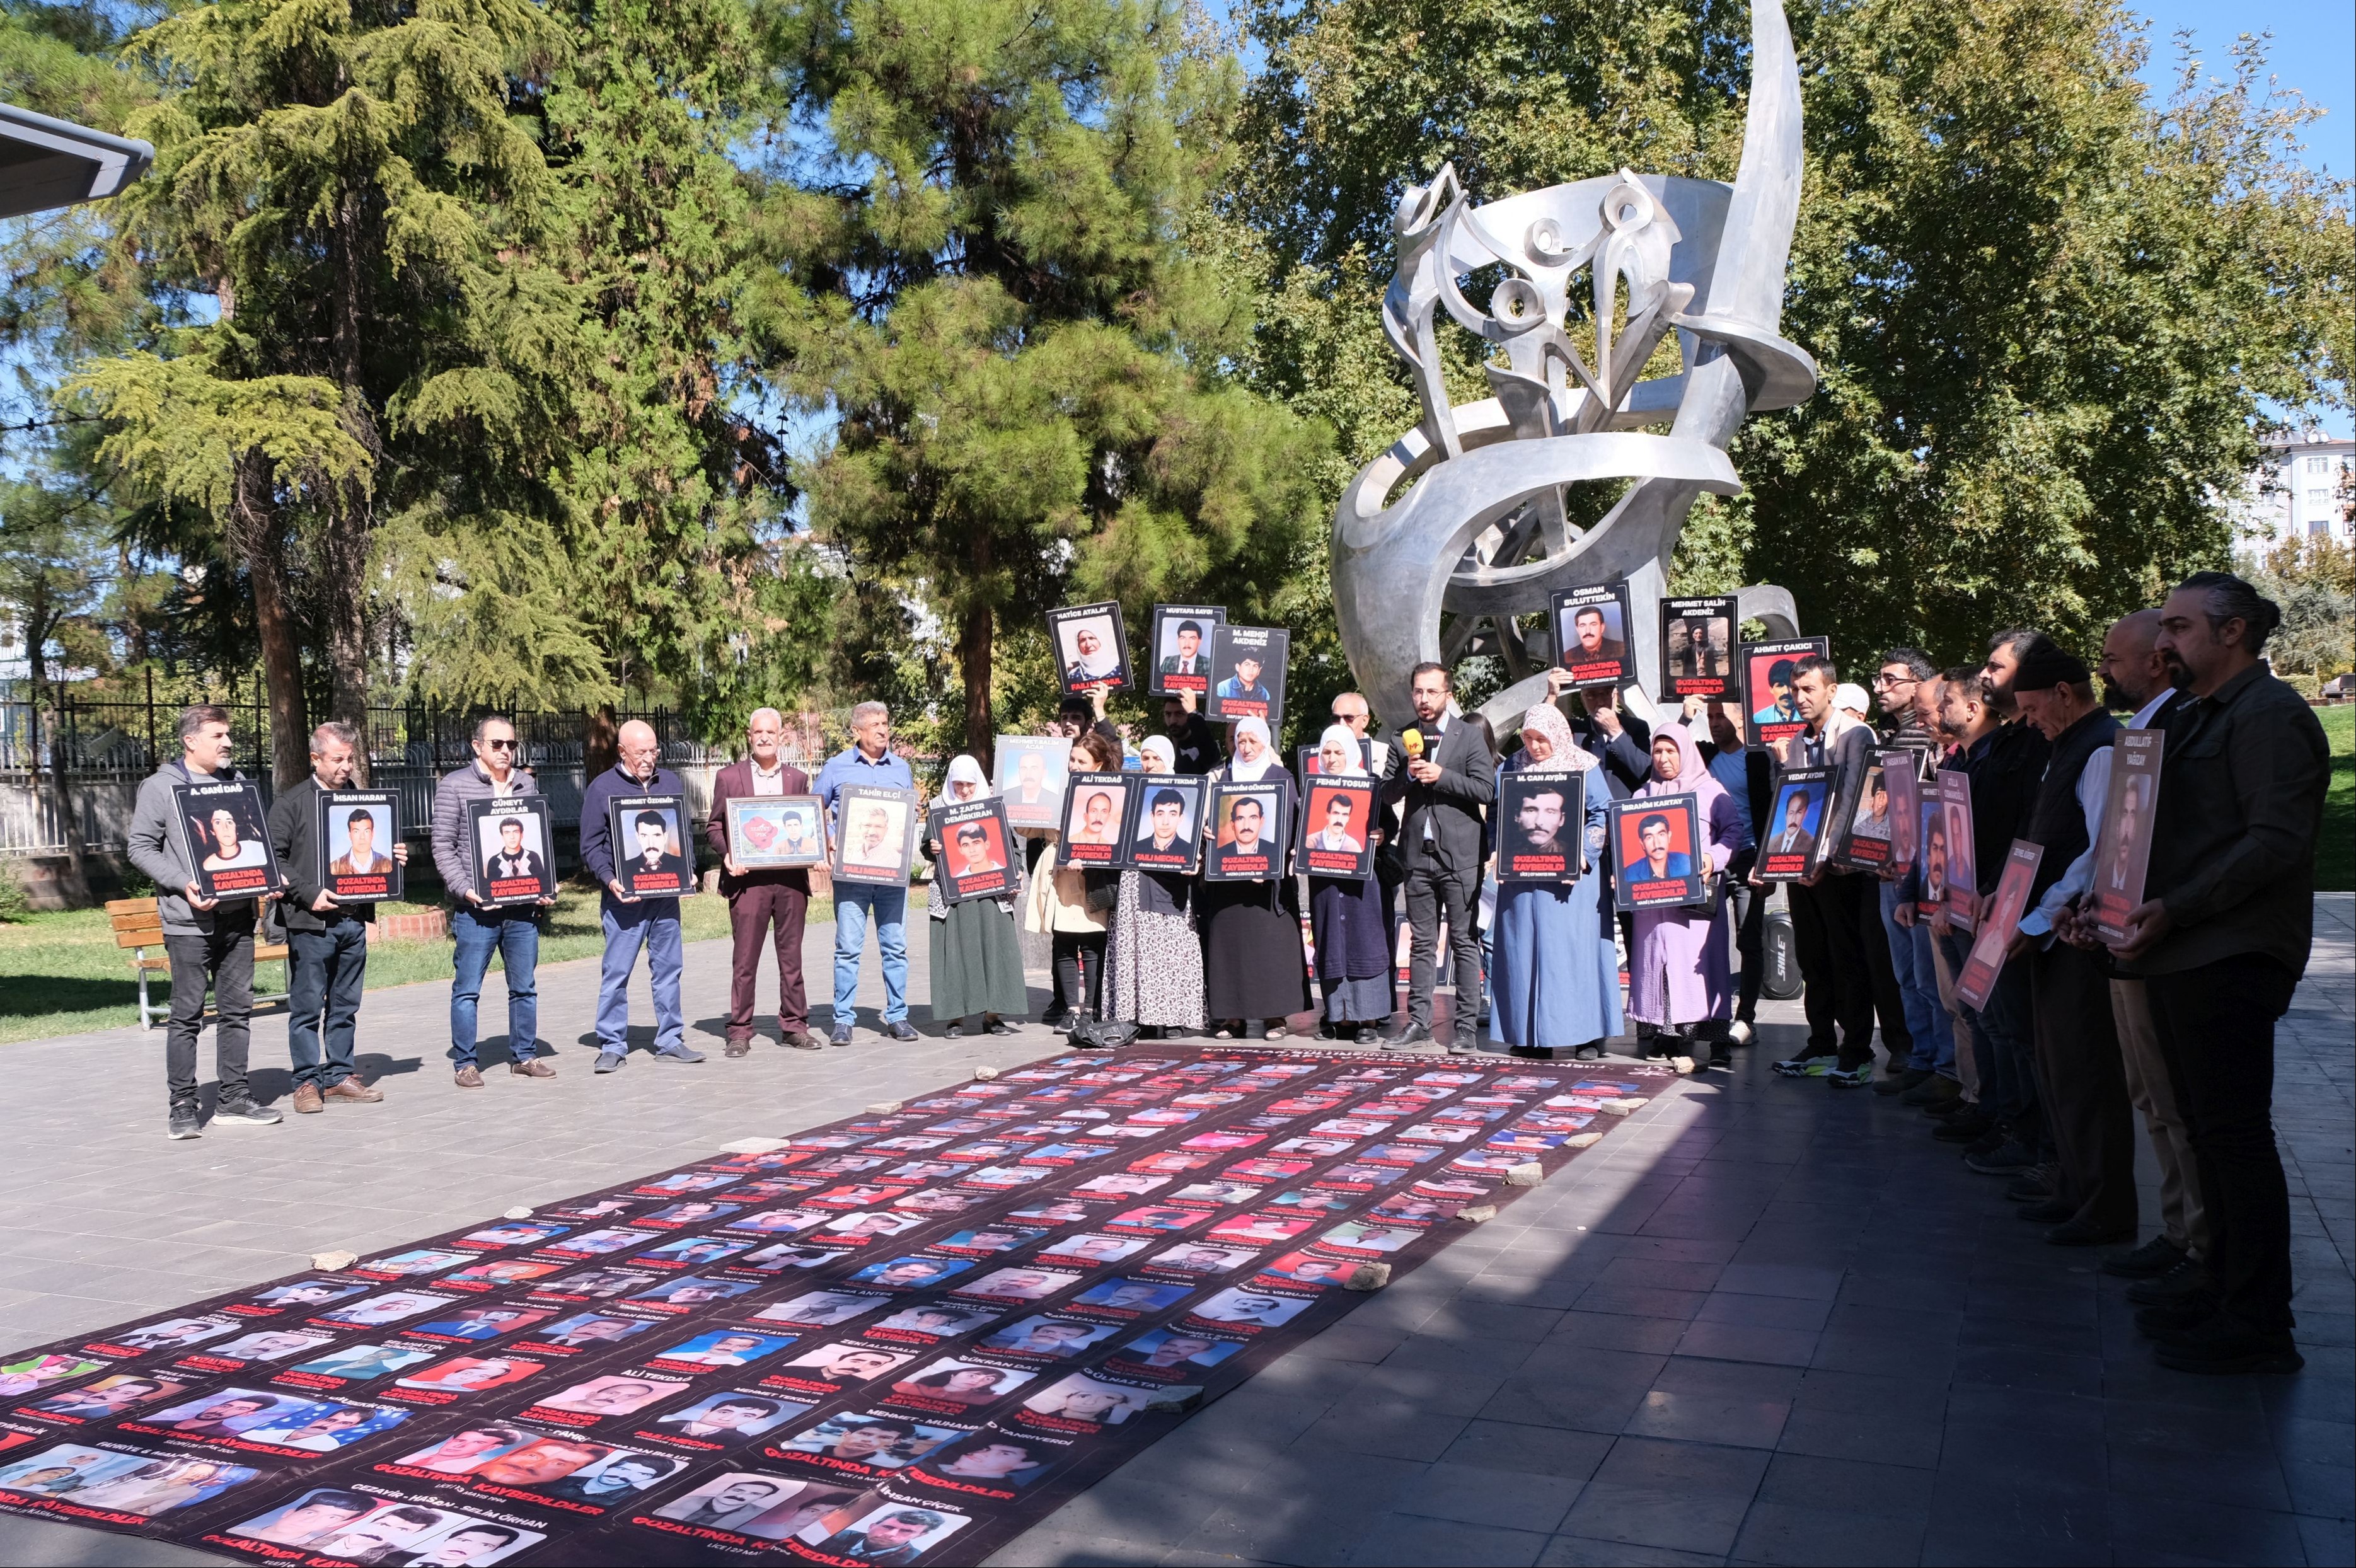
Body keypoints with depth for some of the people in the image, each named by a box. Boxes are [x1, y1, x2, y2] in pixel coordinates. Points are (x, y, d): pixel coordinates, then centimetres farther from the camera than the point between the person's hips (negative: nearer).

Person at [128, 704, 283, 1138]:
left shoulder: (236, 782, 14)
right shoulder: (160, 787, -2)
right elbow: (141, 847, -4)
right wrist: (184, 884, -17)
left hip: (238, 917, 5)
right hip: (189, 921, -5)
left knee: (237, 1009, 8)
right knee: (187, 1014, -2)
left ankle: (234, 1099, 16)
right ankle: (182, 1106, 6)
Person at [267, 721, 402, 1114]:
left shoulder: (360, 799, 14)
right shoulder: (291, 802, -2)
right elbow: (275, 857, -7)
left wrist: (394, 858, 4)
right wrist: (309, 894, -16)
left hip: (354, 920, 5)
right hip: (310, 922, -5)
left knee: (345, 1007, 11)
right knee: (307, 1007, 1)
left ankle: (340, 1076, 20)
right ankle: (307, 1081, 8)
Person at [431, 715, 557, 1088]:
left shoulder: (527, 784, 12)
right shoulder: (455, 785, -1)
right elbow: (443, 845, -3)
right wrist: (464, 889, -14)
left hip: (523, 906, 4)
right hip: (477, 908, -4)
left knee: (525, 987, 10)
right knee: (467, 988, 2)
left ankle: (524, 1056, 22)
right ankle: (464, 1063, 11)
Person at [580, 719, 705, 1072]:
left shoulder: (670, 782, 13)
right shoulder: (602, 788, 0)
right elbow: (591, 846, -1)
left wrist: (687, 871, 4)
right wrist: (610, 880, -16)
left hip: (666, 893, 4)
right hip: (624, 897, -4)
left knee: (668, 967, 7)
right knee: (616, 971, -2)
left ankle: (670, 1040, 15)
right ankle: (612, 1046, 5)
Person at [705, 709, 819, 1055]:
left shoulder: (798, 779, 14)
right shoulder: (728, 777, 7)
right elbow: (713, 828, 7)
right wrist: (726, 855, -12)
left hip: (791, 879, 2)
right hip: (748, 879, -2)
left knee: (792, 957, 7)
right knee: (744, 959, -1)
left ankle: (794, 1026, 16)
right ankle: (740, 1031, 6)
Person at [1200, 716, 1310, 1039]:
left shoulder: (1281, 778, 5)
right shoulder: (1223, 776, 14)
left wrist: (1269, 863, -16)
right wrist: (1209, 856, -6)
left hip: (1268, 874, -3)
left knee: (1270, 940, -4)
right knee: (1229, 941, 1)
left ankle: (1275, 1015, 0)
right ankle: (1232, 1016, 4)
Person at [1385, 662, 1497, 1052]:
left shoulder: (1471, 734, 1)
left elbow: (1486, 790, -8)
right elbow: (1387, 793, 10)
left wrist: (1440, 776, -15)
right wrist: (1409, 775, -9)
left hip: (1460, 855, -4)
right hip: (1418, 855, 4)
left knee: (1465, 943, 0)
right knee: (1421, 943, 9)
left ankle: (1467, 1026, 4)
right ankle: (1418, 1023, 13)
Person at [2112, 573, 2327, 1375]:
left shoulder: (2270, 715, -9)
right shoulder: (2189, 718, 21)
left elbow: (2277, 840, -19)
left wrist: (2174, 909, -23)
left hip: (2231, 956, -10)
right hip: (2179, 955, 10)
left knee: (2233, 1132, -7)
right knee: (2207, 1128, 13)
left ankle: (2258, 1326, 0)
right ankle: (2226, 1288, 23)